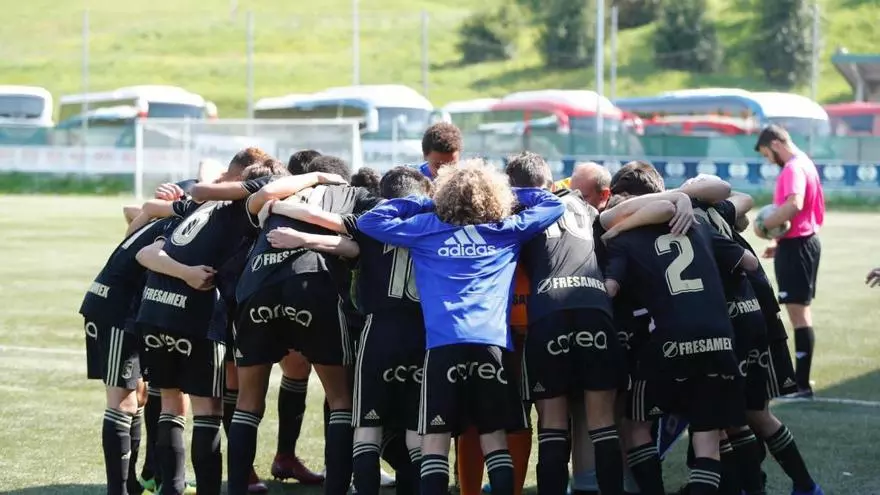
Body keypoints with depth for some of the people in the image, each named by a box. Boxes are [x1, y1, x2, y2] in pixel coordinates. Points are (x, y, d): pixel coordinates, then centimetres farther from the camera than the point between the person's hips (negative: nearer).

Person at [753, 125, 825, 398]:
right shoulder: (803, 163, 16)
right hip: (802, 241, 11)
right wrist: (780, 242, 20)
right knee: (800, 310, 18)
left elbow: (794, 205, -36)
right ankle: (800, 376, 27)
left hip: (797, 247, -11)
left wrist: (764, 225, -24)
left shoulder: (793, 169, -18)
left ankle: (802, 385, -9)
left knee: (798, 311, -9)